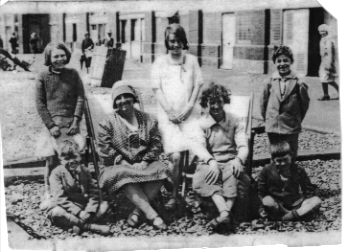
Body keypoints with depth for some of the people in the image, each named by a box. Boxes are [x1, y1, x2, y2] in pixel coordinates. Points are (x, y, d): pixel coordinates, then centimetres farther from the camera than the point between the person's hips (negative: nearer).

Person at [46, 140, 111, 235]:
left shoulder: (84, 171, 6)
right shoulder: (56, 173, -7)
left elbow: (93, 194, 0)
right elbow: (60, 198, -16)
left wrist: (88, 212, -18)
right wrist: (78, 213, -24)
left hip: (82, 209, 4)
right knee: (56, 213, -37)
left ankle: (79, 224, -30)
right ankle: (91, 226, -33)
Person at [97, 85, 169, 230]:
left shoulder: (147, 120, 12)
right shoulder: (108, 124, 5)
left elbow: (156, 143, 6)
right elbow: (105, 150, -4)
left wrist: (144, 162, -11)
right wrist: (124, 163, -15)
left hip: (144, 164, 2)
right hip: (120, 166, -2)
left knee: (160, 168, -29)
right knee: (123, 175, -37)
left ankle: (138, 211, -29)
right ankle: (151, 214, -41)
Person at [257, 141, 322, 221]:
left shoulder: (299, 170, 1)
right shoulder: (267, 170, -5)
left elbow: (309, 190, 8)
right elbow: (261, 191, 0)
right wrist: (263, 208, -12)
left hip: (294, 204, 2)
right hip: (276, 204, -2)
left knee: (317, 201, -21)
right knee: (267, 200, -37)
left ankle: (284, 218, -31)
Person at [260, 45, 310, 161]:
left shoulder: (298, 83, -8)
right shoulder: (270, 82, -2)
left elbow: (305, 102, 2)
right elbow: (263, 101, 8)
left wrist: (297, 120, 7)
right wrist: (267, 119, 10)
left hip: (291, 128, -2)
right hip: (272, 128, 2)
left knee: (290, 157, 6)